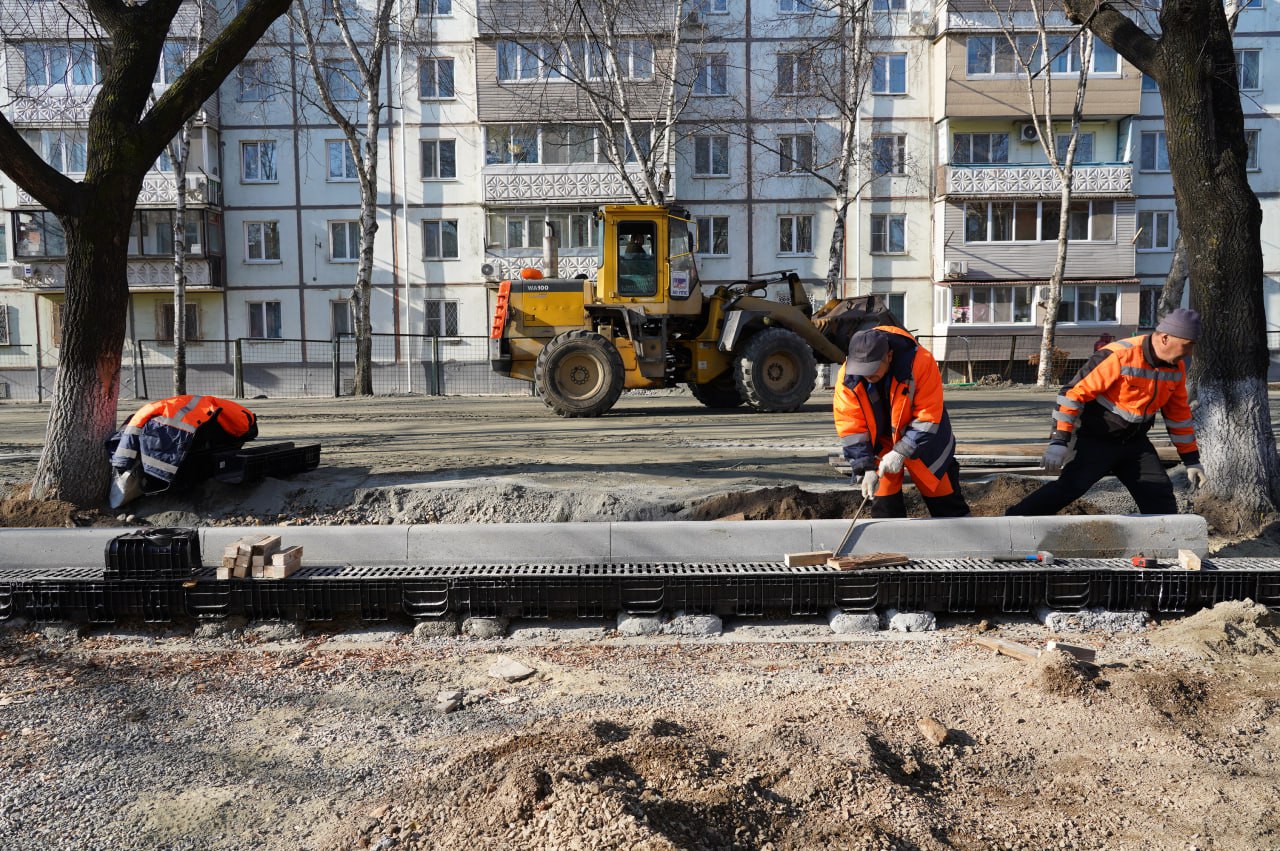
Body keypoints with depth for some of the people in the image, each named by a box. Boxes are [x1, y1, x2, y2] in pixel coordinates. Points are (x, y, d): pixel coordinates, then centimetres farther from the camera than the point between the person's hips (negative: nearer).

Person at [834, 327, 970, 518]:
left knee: (943, 495, 8)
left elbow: (928, 417, -25)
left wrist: (901, 452, -29)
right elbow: (851, 429, -17)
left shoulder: (919, 362, -30)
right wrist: (866, 468, -22)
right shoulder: (847, 378, -22)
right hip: (880, 443, 2)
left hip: (924, 440, -2)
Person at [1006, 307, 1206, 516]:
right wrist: (1059, 441, -24)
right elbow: (1074, 393, -21)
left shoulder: (1176, 366, 2)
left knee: (1160, 496, 3)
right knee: (1068, 488, -21)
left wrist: (1191, 460, 16)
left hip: (1136, 443, 7)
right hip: (1097, 442, -7)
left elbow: (1179, 413, 15)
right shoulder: (1118, 356, -22)